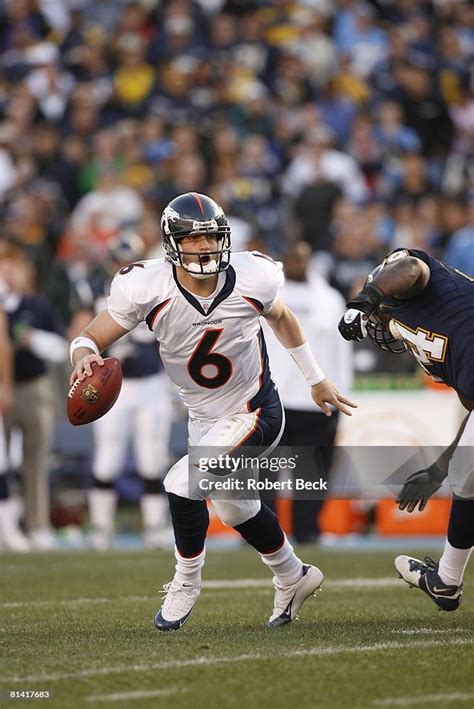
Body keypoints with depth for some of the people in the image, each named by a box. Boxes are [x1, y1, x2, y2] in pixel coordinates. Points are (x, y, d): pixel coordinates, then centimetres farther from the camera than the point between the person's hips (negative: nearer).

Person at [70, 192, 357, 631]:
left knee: (183, 484, -21)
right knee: (235, 508, 22)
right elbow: (91, 339, -17)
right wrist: (85, 354, -43)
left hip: (255, 414, -4)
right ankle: (293, 577, 48)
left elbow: (281, 317, 4)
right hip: (204, 418, 4)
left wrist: (316, 380, 14)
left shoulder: (251, 279, -19)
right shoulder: (148, 288, -21)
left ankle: (186, 584, 4)